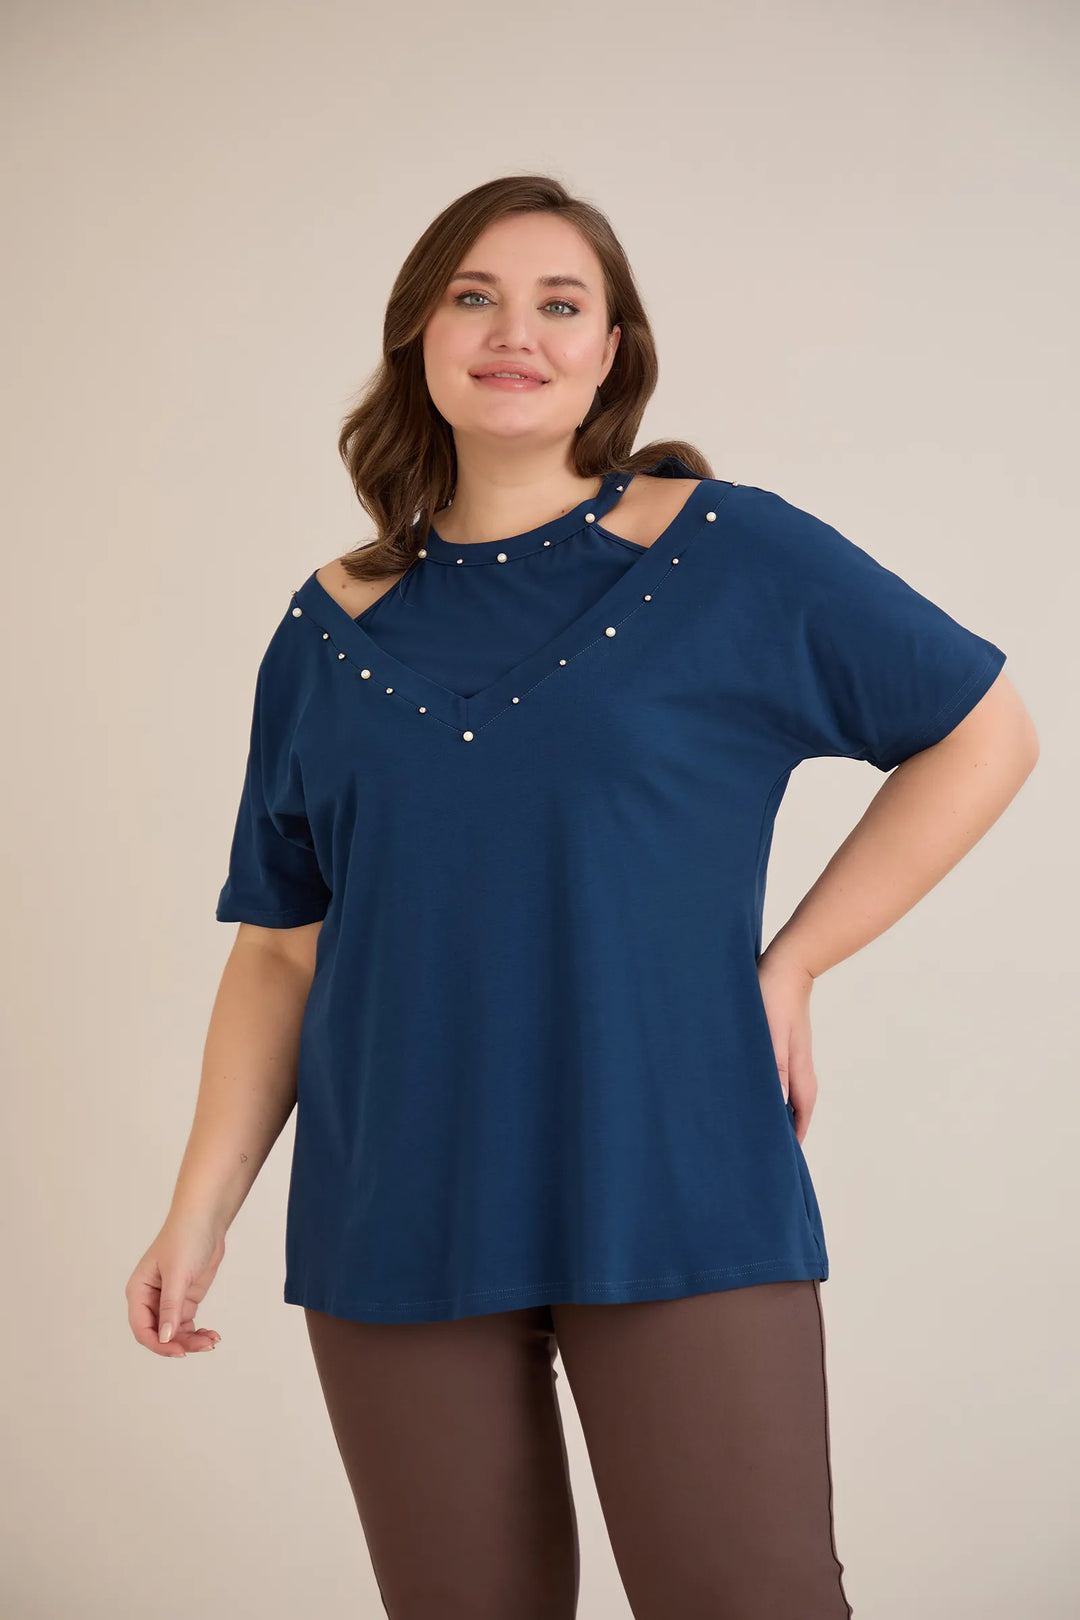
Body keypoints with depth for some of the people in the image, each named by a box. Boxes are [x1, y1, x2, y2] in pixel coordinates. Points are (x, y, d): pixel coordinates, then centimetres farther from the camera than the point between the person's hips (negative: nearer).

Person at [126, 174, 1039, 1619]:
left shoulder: (729, 554, -1)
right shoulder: (333, 630, 8)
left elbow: (984, 734, 4)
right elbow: (282, 949, 10)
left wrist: (790, 965, -2)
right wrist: (202, 1208, 3)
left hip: (675, 1194, -2)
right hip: (399, 1216, 3)